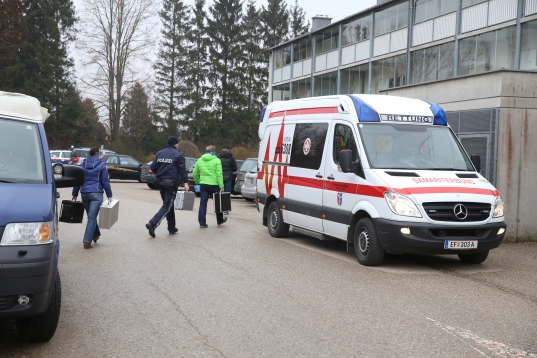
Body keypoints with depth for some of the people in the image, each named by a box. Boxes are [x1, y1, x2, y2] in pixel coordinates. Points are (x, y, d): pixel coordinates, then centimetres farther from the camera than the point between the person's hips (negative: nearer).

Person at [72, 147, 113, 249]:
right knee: (92, 217, -5)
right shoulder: (101, 165, -1)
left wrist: (75, 194, 16)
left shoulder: (82, 164, 10)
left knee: (91, 216, 19)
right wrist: (109, 195, 2)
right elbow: (105, 181, -2)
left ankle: (95, 235, 31)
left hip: (84, 193, 4)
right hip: (96, 193, -4)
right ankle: (87, 241, -10)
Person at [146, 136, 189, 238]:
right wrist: (185, 182, -9)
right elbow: (182, 169, -11)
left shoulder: (160, 153, 10)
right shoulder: (178, 155, -6)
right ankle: (153, 224, -22)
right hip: (171, 183, -6)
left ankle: (171, 228, 21)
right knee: (167, 205, -5)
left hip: (161, 182, 6)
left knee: (168, 204, 16)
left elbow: (153, 167, 7)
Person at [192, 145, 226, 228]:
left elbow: (195, 174, 10)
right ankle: (219, 220, 28)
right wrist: (221, 187, -12)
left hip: (203, 185, 3)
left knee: (203, 204, 4)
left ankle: (202, 223, 0)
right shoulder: (216, 160, -4)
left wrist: (198, 182, 23)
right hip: (214, 184, -3)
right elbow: (219, 174, -11)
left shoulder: (199, 160, 8)